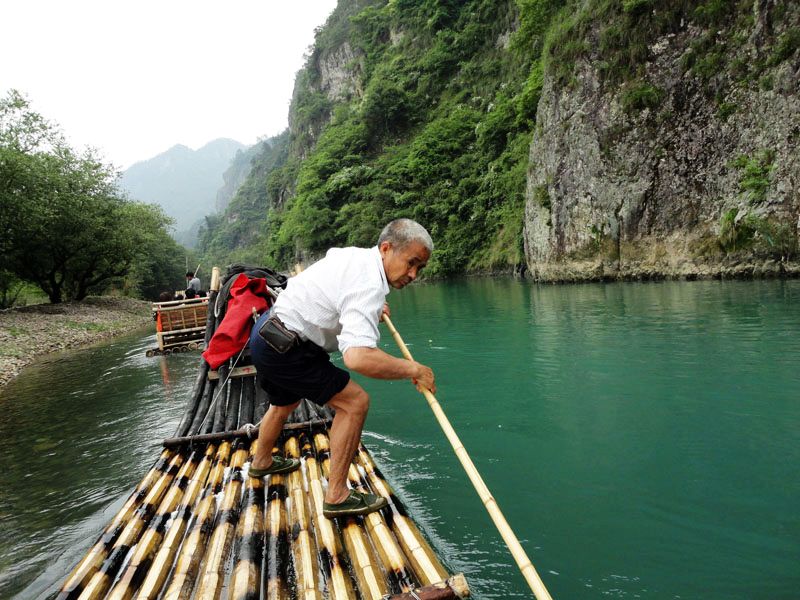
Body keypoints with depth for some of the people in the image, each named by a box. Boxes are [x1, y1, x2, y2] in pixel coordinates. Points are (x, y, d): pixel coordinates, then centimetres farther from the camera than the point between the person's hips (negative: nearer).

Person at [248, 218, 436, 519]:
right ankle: (337, 497, -2)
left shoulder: (353, 254, 4)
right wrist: (413, 369, -28)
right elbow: (358, 357, -42)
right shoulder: (369, 286, -26)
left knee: (284, 403, 33)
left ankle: (262, 462, 59)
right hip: (283, 346, -10)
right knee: (354, 402, -10)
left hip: (265, 332, 10)